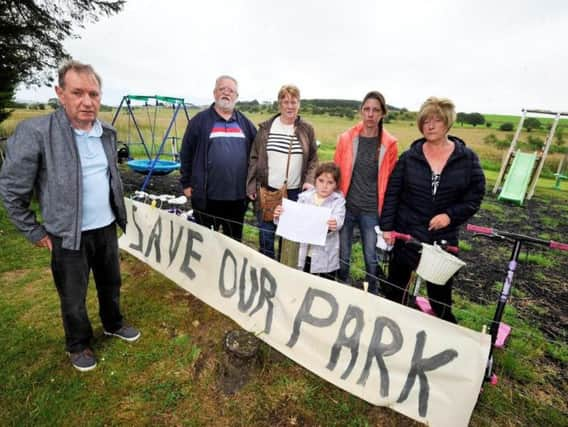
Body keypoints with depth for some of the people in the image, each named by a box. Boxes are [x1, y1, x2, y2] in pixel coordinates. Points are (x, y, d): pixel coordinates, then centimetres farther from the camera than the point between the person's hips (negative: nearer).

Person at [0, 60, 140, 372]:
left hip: (107, 228, 5)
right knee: (73, 297, 14)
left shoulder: (108, 133, 0)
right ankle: (78, 345, 39)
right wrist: (34, 232, -5)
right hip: (68, 235, -4)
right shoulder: (35, 132, -17)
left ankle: (113, 324, 47)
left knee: (110, 283, 22)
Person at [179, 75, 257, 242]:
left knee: (235, 240, 16)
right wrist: (186, 183, 0)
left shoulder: (245, 123, 11)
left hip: (238, 196, 3)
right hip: (207, 195, -3)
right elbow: (186, 153, 2)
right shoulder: (200, 120, 1)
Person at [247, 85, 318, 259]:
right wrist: (251, 186, -1)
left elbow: (313, 159, 8)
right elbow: (254, 158, 4)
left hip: (295, 192, 0)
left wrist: (309, 181, -7)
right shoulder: (266, 127, 3)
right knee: (266, 234, 8)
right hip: (267, 190, 0)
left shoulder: (307, 129, 4)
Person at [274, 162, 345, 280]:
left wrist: (335, 224, -45)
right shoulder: (305, 197, 1)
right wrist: (280, 216, -21)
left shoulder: (338, 201, -5)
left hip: (326, 256, -2)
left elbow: (338, 219, -22)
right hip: (305, 254, 3)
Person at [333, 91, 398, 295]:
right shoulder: (347, 138, 0)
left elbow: (390, 180, 4)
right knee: (343, 255, 10)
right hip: (346, 207, 1)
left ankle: (372, 294, 31)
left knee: (371, 258, 8)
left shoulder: (389, 144, -2)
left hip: (372, 211, -1)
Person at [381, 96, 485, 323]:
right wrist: (387, 227, -7)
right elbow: (392, 194, -2)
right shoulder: (409, 157, -1)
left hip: (443, 238, 0)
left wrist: (450, 215, -14)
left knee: (440, 295, 10)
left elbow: (475, 195, 1)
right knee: (395, 286, 14)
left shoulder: (467, 158, -1)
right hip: (405, 234, 1)